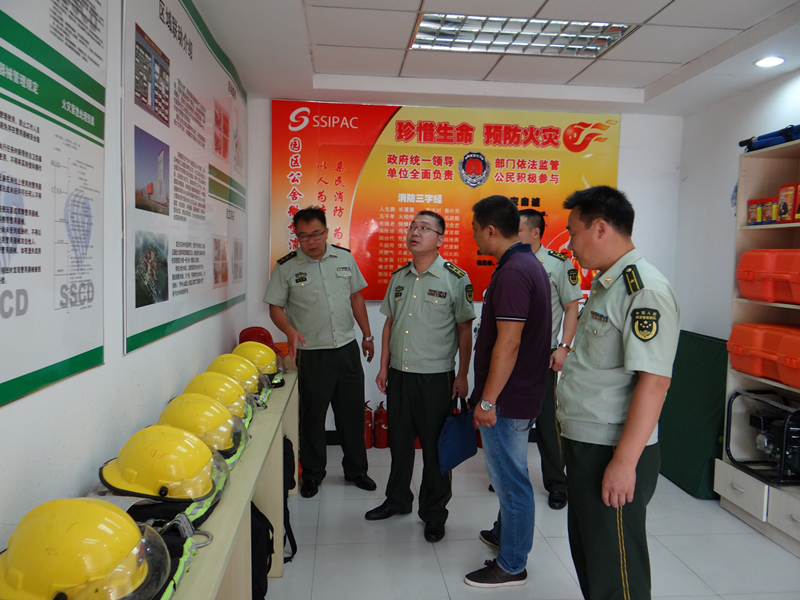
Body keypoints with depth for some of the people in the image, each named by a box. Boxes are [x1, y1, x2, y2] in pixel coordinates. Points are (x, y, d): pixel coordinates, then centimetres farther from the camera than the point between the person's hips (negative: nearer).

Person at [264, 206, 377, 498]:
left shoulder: (345, 257, 4)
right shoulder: (286, 266, -5)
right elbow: (275, 308, -2)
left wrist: (367, 335, 14)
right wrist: (290, 330, -22)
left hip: (347, 348, 3)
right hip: (312, 353, -2)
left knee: (352, 411, 11)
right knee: (312, 414, 8)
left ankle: (356, 469, 29)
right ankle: (312, 473, 28)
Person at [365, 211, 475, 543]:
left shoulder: (455, 278, -8)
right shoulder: (399, 276, 8)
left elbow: (465, 329, -6)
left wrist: (462, 375, -8)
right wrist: (384, 367, 11)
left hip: (435, 377, -5)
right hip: (399, 375, 5)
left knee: (435, 446, 7)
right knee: (399, 441, 17)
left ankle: (434, 513, 25)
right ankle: (398, 500, 37)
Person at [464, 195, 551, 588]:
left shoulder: (512, 273, -22)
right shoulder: (529, 264, 11)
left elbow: (508, 343, -26)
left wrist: (487, 400, -20)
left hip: (507, 398, -10)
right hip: (522, 392, 10)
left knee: (510, 478, 3)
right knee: (507, 472, 24)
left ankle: (511, 566, 19)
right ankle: (504, 533, 43)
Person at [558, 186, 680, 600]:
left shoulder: (645, 290, -19)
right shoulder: (604, 286, 12)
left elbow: (654, 380, -25)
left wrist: (624, 461, -25)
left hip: (614, 455, -10)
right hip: (583, 443, 10)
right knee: (586, 551, 24)